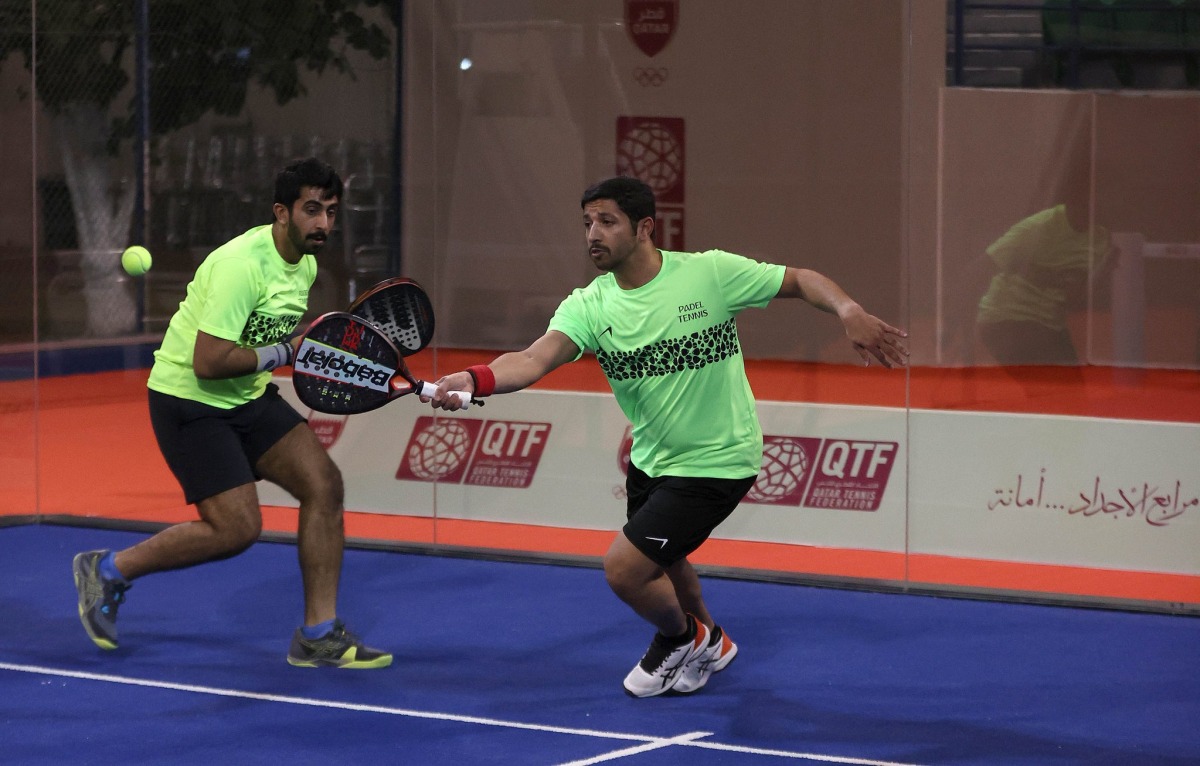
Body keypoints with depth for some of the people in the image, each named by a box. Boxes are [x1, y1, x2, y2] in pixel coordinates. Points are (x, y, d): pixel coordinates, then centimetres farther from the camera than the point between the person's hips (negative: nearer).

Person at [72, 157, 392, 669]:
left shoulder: (305, 264, 4)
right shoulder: (242, 264, -26)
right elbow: (208, 361, -30)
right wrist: (285, 352, -21)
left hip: (247, 397, 9)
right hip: (188, 400, -9)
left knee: (324, 485, -7)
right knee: (237, 527, -14)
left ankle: (318, 636, 0)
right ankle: (108, 570, 7)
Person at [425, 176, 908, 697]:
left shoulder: (710, 273, -19)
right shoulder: (588, 306, -13)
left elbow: (800, 281, -8)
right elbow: (534, 360, -30)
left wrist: (850, 312, -28)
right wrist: (475, 379, -51)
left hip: (717, 462, -6)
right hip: (652, 459, 6)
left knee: (624, 570, -13)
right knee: (663, 562, 28)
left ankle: (682, 638, 20)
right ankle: (708, 645, 59)